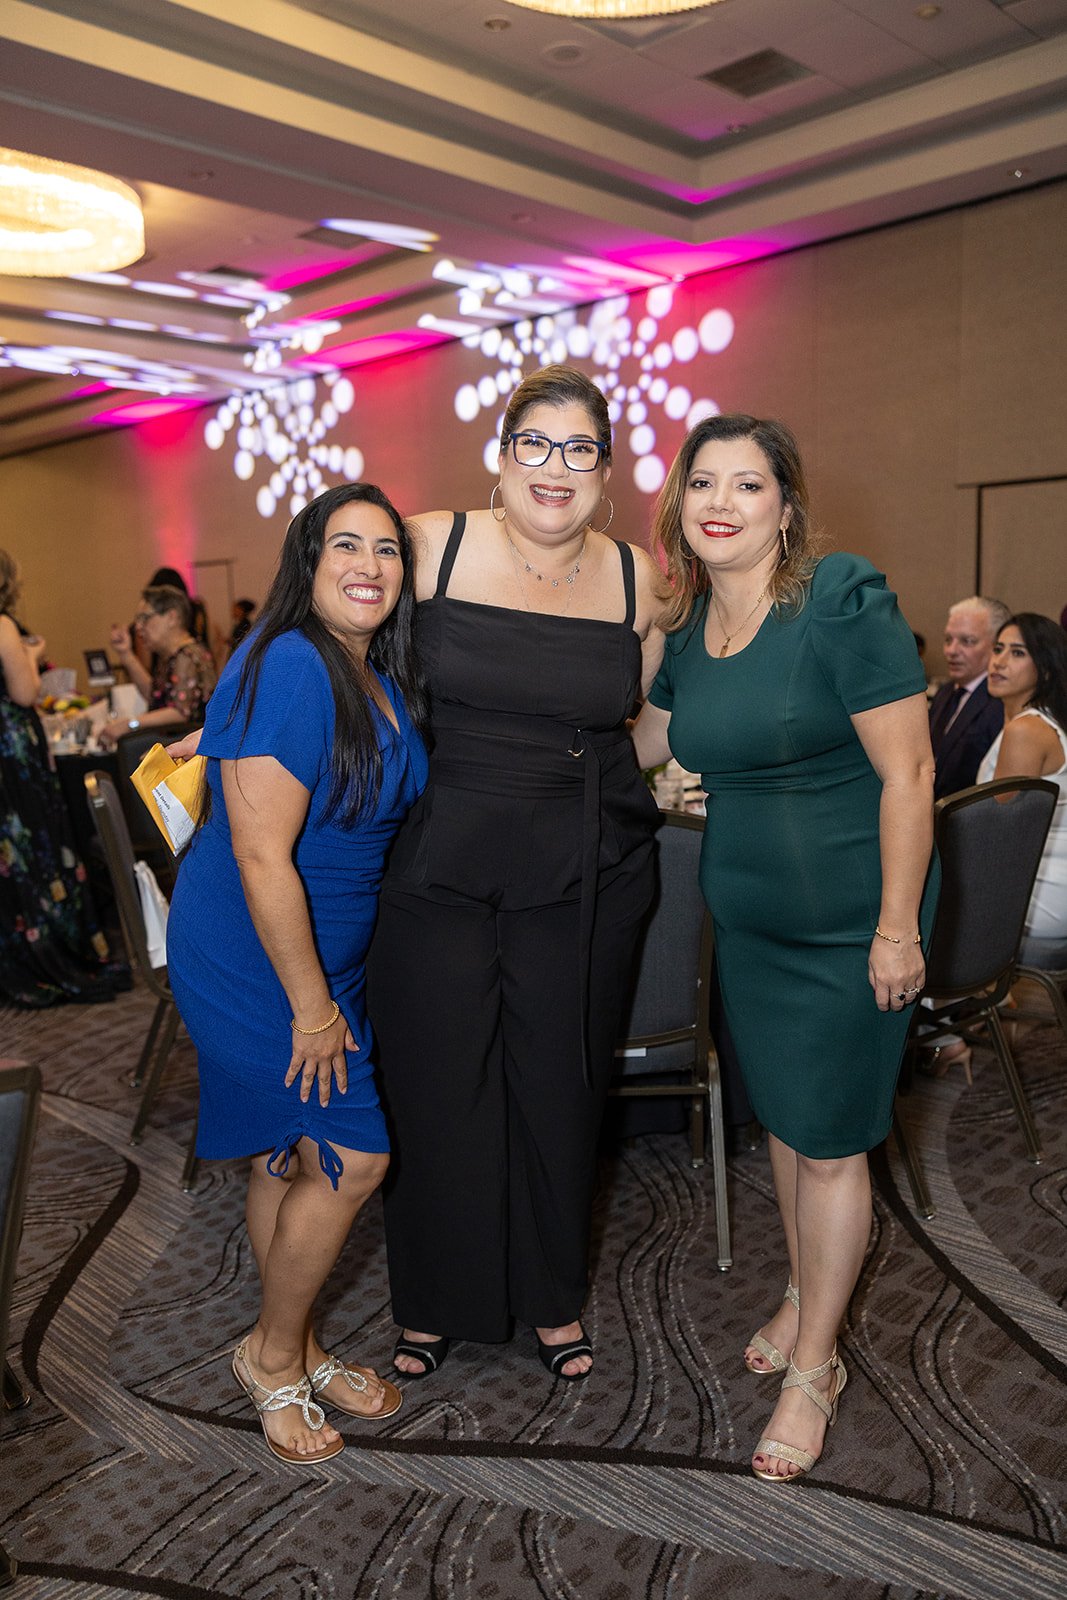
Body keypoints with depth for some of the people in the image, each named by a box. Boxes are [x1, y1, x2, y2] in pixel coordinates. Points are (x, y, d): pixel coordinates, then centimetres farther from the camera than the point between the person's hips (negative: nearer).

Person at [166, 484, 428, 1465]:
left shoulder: (385, 676, 4)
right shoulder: (286, 668, -24)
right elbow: (261, 856, -26)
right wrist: (312, 1008, -20)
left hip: (326, 954, 8)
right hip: (254, 963, -7)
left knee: (289, 1157, 18)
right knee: (353, 1157, -1)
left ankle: (292, 1350, 36)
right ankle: (274, 1358, 23)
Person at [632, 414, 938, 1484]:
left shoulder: (844, 604, -18)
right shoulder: (686, 629, 1)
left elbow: (907, 773, -18)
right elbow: (643, 743, 16)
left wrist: (898, 930, -17)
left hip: (848, 924, -6)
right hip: (747, 918, 6)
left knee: (828, 1140, 5)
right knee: (781, 1118, 19)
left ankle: (814, 1367, 25)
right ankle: (803, 1295, 43)